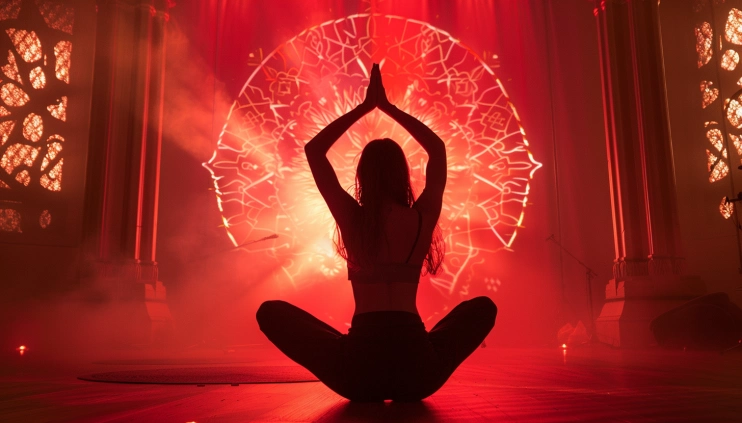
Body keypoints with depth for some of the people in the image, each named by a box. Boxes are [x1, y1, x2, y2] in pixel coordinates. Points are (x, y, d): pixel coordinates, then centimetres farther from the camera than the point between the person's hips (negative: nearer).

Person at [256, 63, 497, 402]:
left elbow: (313, 150, 13)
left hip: (360, 369, -1)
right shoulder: (423, 218, 2)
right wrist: (387, 106, 20)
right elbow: (438, 148, 20)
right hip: (419, 369, 2)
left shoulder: (352, 218, -1)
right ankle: (404, 389, 20)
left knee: (270, 312, 17)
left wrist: (365, 106, 15)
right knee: (483, 307, 27)